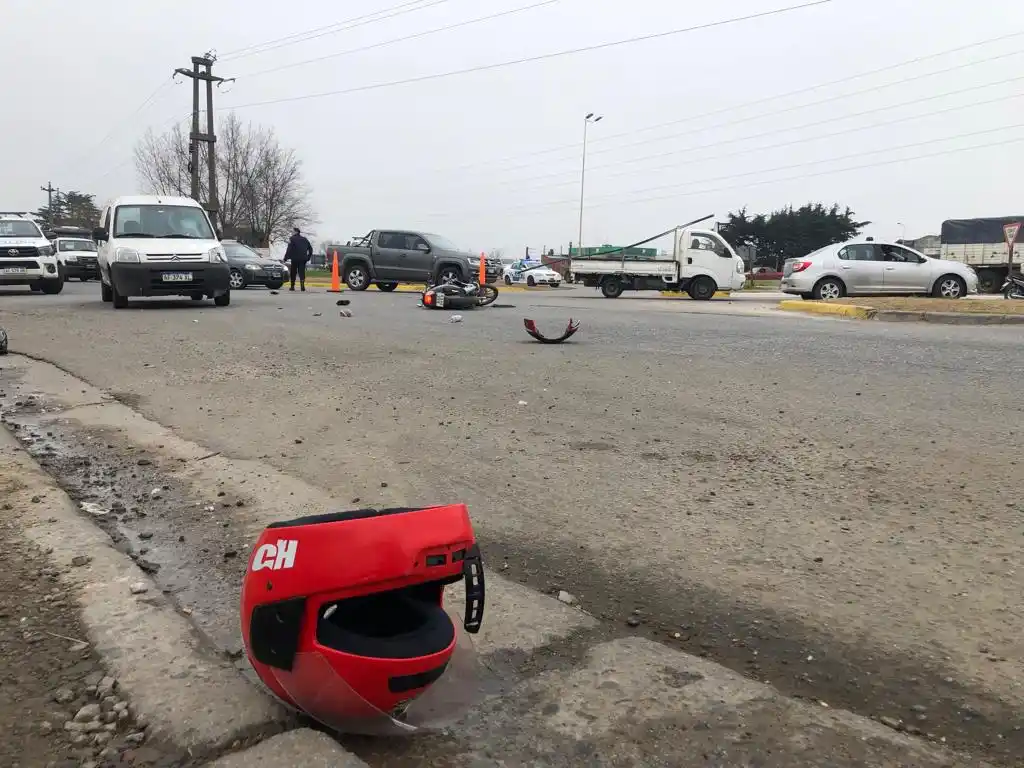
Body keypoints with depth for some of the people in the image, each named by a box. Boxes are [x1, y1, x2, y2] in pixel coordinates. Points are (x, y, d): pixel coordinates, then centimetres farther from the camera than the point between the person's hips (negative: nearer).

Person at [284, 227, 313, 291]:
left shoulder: (292, 239, -2)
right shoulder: (304, 239, 16)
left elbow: (289, 249, -11)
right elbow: (310, 248, 17)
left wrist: (286, 258, -10)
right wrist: (308, 257, 20)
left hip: (295, 259, -4)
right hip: (303, 259, 4)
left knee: (293, 273, 9)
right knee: (302, 272, 1)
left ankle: (292, 286, 13)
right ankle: (302, 285, -19)